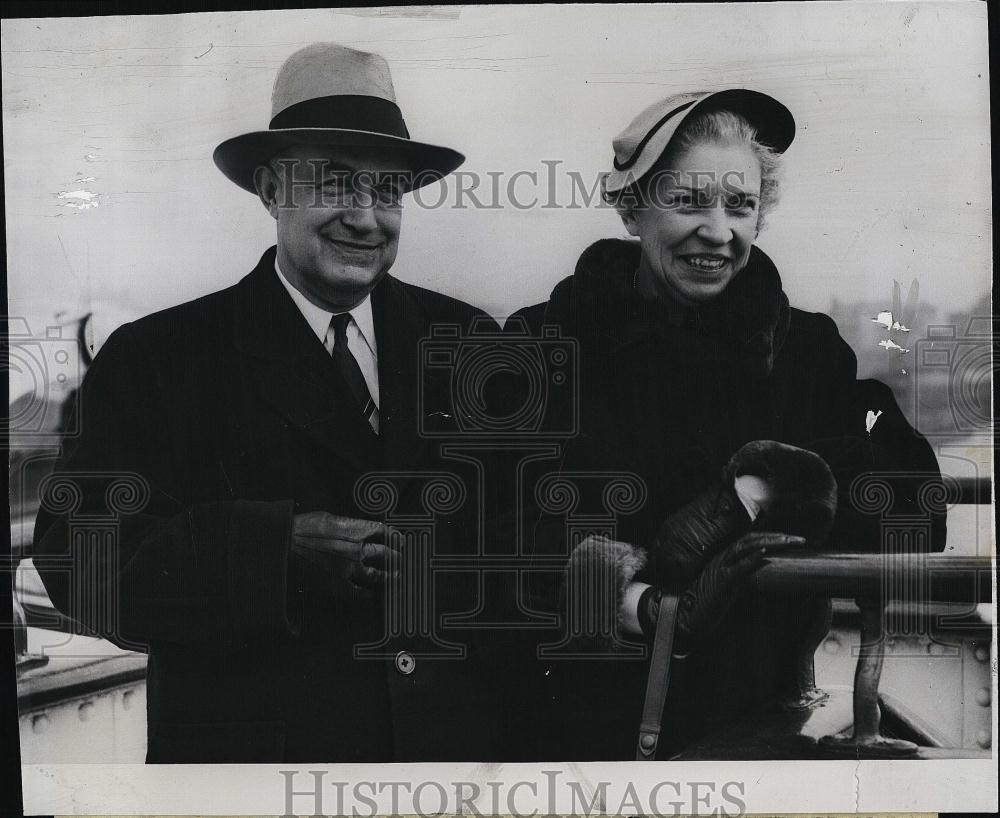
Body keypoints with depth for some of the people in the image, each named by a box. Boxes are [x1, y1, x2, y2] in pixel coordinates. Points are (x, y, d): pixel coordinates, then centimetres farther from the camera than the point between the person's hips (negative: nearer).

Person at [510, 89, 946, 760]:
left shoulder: (809, 350, 0)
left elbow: (914, 515, -11)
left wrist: (759, 492, -26)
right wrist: (645, 605, -30)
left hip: (756, 719, 1)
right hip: (586, 713, -1)